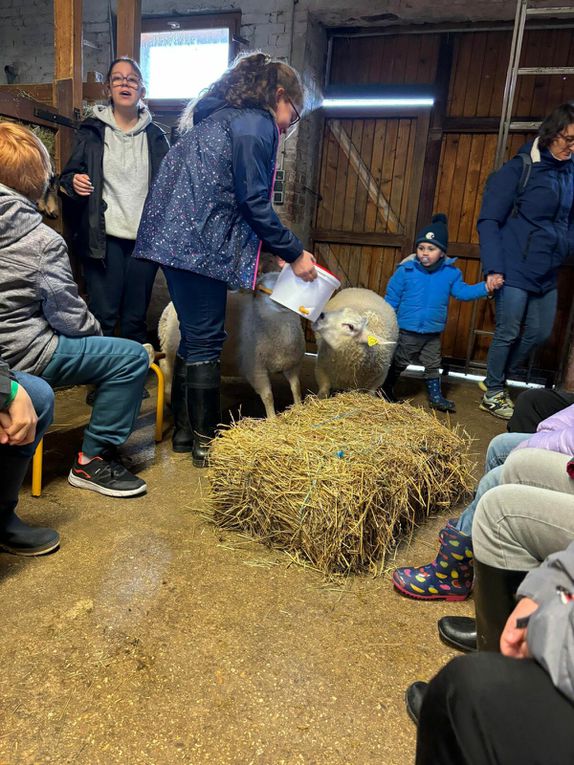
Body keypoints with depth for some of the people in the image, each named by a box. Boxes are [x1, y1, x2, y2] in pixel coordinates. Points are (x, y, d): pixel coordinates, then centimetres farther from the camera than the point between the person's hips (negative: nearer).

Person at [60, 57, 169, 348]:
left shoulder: (155, 135, 11)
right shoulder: (92, 130, 7)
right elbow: (68, 174, 10)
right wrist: (74, 182, -14)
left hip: (145, 237, 2)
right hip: (104, 238, -1)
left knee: (136, 317, 7)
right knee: (103, 316, -4)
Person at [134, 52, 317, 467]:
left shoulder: (220, 117, 24)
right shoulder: (257, 125, -5)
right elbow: (254, 202, -13)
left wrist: (277, 247, 22)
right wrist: (294, 253, -4)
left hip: (174, 237, 10)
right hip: (198, 243, -10)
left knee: (194, 335, 14)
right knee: (206, 340, -3)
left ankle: (184, 427, 23)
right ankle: (205, 440, 8)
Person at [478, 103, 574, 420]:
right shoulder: (520, 168, -8)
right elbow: (488, 220, -11)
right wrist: (493, 268, -18)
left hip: (547, 273, 7)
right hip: (515, 270, -7)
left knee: (539, 333, 12)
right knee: (508, 332, 1)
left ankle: (497, 380, 31)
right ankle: (492, 394, 20)